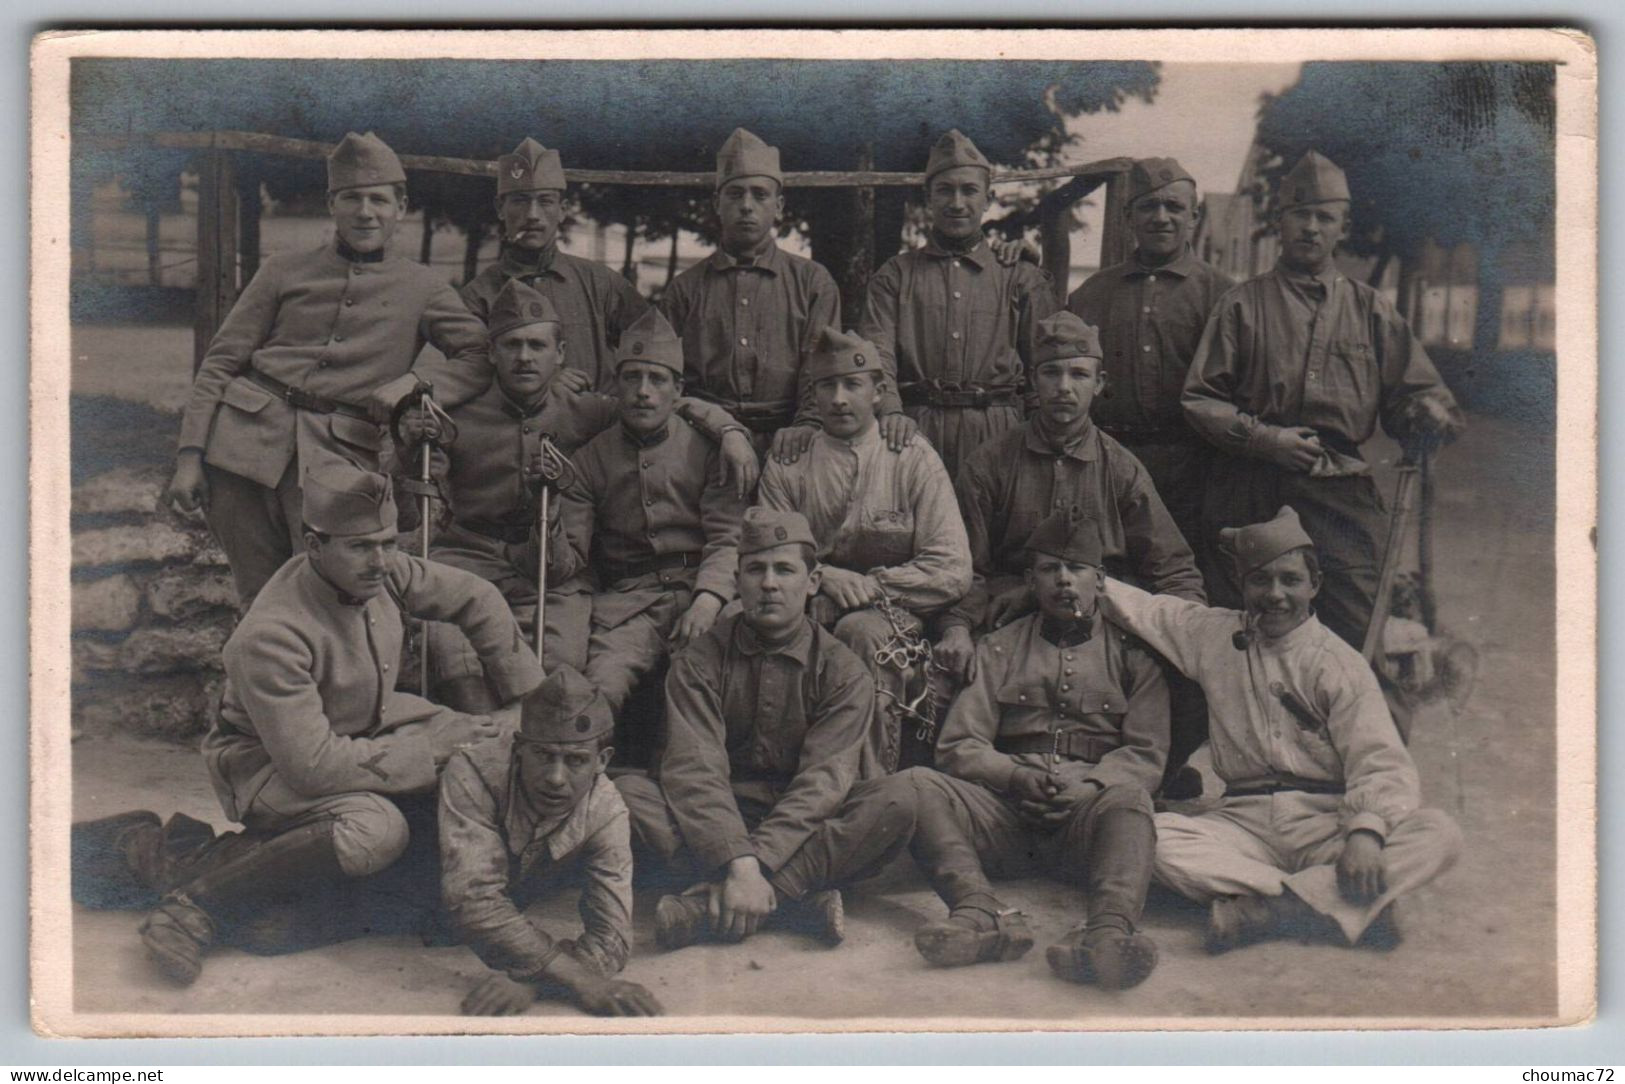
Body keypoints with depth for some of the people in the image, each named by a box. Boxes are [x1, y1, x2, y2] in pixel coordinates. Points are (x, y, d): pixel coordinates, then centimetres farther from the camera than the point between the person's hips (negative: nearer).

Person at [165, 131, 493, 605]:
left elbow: (483, 359, 6)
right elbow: (221, 361, 12)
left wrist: (413, 381, -11)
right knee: (261, 602, 2)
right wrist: (190, 454, 2)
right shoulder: (284, 271, 15)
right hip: (247, 439, 2)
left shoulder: (422, 290, 14)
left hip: (338, 456, -1)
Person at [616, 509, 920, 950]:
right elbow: (693, 770, -15)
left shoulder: (844, 674, -1)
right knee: (625, 792, -26)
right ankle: (798, 898, -33)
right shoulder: (699, 662, -1)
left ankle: (710, 901, -35)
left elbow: (823, 781, -14)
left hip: (802, 830, 0)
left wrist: (757, 861, -30)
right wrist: (739, 861, -32)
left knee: (896, 801, -27)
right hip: (717, 827, 0)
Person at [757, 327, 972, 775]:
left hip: (892, 612, -1)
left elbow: (952, 571, -1)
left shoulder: (913, 460, 7)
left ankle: (873, 780, -29)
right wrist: (826, 578, -15)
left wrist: (869, 584, -10)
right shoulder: (787, 466, 13)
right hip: (811, 610, 1)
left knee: (861, 629, -36)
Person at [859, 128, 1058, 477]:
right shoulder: (895, 276, 13)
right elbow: (876, 356, 0)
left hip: (997, 435, 0)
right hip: (915, 433, 0)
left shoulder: (1022, 279, 14)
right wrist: (890, 415, -20)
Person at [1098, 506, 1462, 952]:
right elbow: (1140, 608, 16)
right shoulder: (1214, 635, 12)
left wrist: (1366, 831, -26)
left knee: (1439, 833, -28)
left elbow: (1381, 762, -8)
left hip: (1325, 823, -1)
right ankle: (1336, 903, -32)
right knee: (1151, 836, -28)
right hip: (1244, 823, 1)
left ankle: (1266, 903, -37)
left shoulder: (1339, 665, 2)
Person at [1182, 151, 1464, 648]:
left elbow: (1414, 393, 12)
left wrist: (1428, 417, -12)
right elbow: (1199, 398, 5)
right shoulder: (1242, 304, 10)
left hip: (1342, 495, 1)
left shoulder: (1371, 310, 15)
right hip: (1250, 496, -1)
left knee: (1354, 634, -6)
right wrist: (1262, 438, -10)